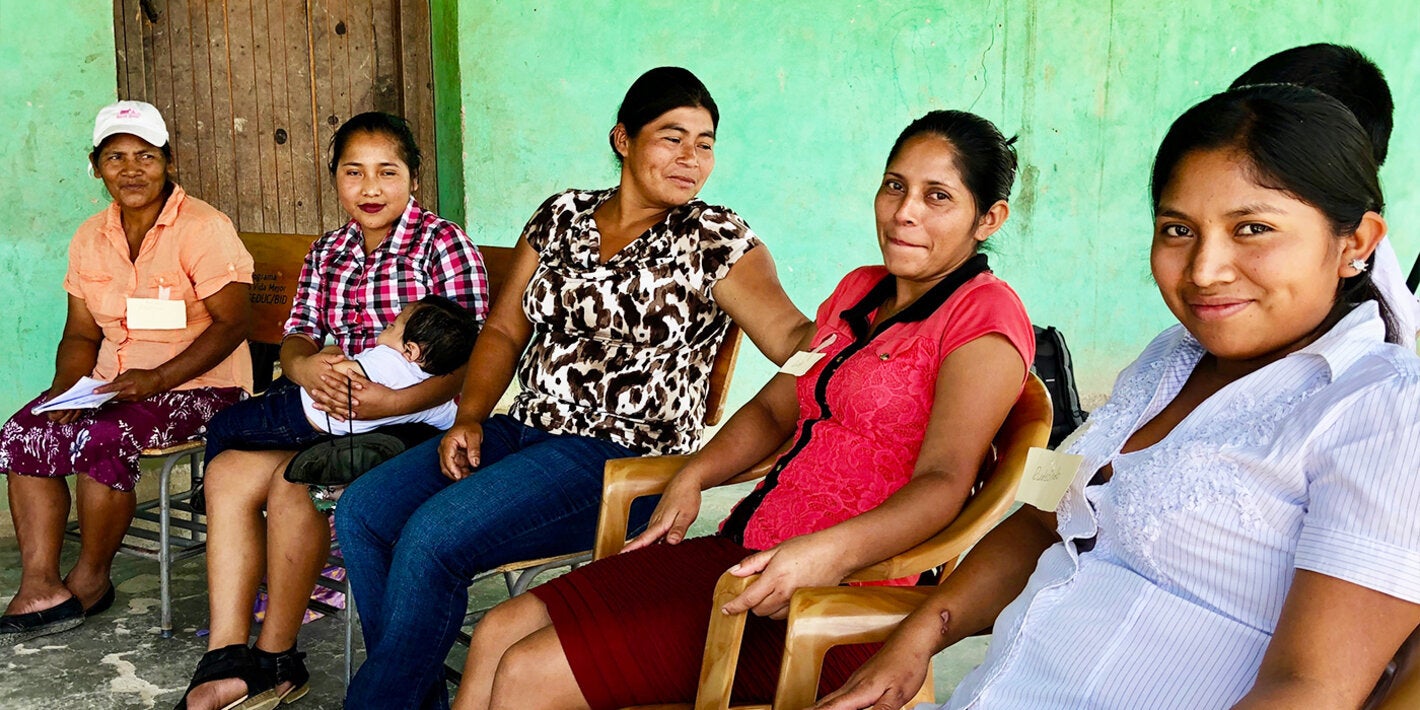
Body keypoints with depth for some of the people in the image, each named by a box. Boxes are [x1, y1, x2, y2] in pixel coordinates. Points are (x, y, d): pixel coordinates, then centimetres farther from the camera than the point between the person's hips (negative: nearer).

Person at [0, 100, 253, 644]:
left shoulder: (204, 228, -11)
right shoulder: (90, 238, 10)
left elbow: (231, 324, -15)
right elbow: (81, 334, 13)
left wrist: (156, 379, -25)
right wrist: (66, 387, -9)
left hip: (199, 387, -7)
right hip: (114, 388, 7)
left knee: (99, 438, -28)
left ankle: (89, 580, -5)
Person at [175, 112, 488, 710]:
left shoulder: (444, 244, -6)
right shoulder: (326, 253, 16)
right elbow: (295, 340, 10)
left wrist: (393, 402, -31)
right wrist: (306, 366, -16)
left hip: (413, 414, -7)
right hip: (332, 404, 7)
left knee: (294, 479, -27)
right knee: (228, 472, -13)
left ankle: (275, 661, -9)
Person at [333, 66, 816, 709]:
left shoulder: (714, 240, -5)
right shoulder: (561, 216, 11)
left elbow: (794, 338, -18)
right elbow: (504, 330, 14)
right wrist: (470, 419, 0)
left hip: (622, 461, -6)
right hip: (525, 432, 7)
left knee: (430, 537, -23)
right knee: (361, 512, -5)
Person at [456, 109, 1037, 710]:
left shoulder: (984, 312, -8)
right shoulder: (858, 290, 17)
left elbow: (942, 482, -19)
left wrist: (830, 552, -34)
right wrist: (693, 476, 6)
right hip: (745, 551, 8)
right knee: (498, 633, -1)